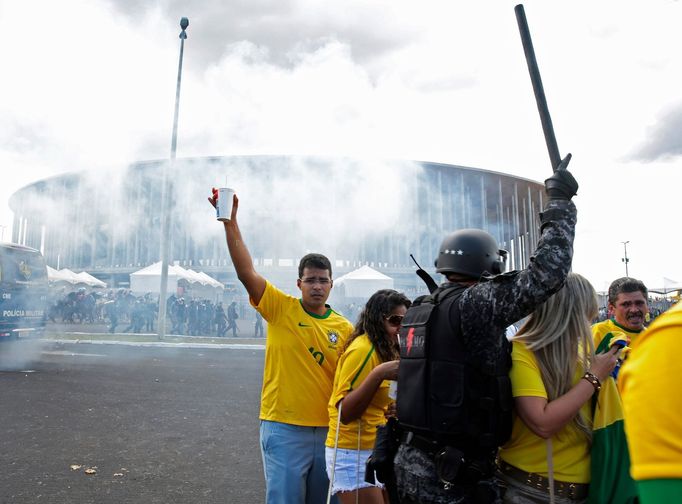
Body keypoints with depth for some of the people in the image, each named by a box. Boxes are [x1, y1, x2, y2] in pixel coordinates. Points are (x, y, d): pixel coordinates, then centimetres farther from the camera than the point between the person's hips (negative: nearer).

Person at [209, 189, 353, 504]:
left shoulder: (345, 329, 3)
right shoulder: (281, 309, -5)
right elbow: (246, 271, -16)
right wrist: (230, 221, -23)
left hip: (327, 430, 4)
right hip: (283, 428, -3)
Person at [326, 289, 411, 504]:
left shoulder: (382, 350, 10)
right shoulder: (362, 349, -20)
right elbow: (345, 412, -23)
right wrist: (378, 374, -30)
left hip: (374, 450, 9)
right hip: (353, 453, -9)